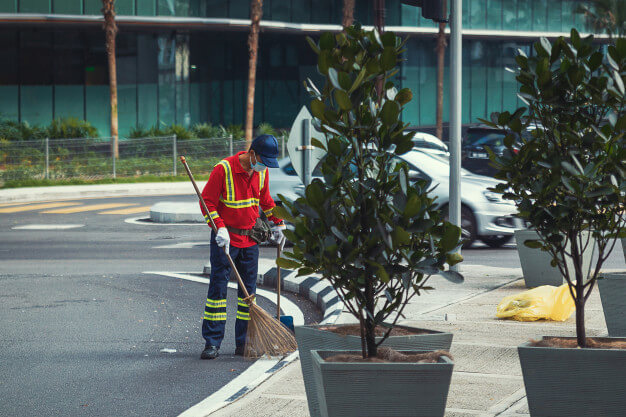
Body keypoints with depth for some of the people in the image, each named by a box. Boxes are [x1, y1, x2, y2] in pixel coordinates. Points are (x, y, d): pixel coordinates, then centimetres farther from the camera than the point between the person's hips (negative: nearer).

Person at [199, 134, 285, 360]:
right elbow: (207, 200, -11)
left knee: (248, 289, 5)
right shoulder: (224, 168, -15)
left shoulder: (262, 172, 4)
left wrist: (277, 222, 22)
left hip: (250, 238, 6)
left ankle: (243, 344, 11)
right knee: (218, 288, -6)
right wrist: (219, 227, -20)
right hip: (225, 238, -6)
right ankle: (212, 343, -4)